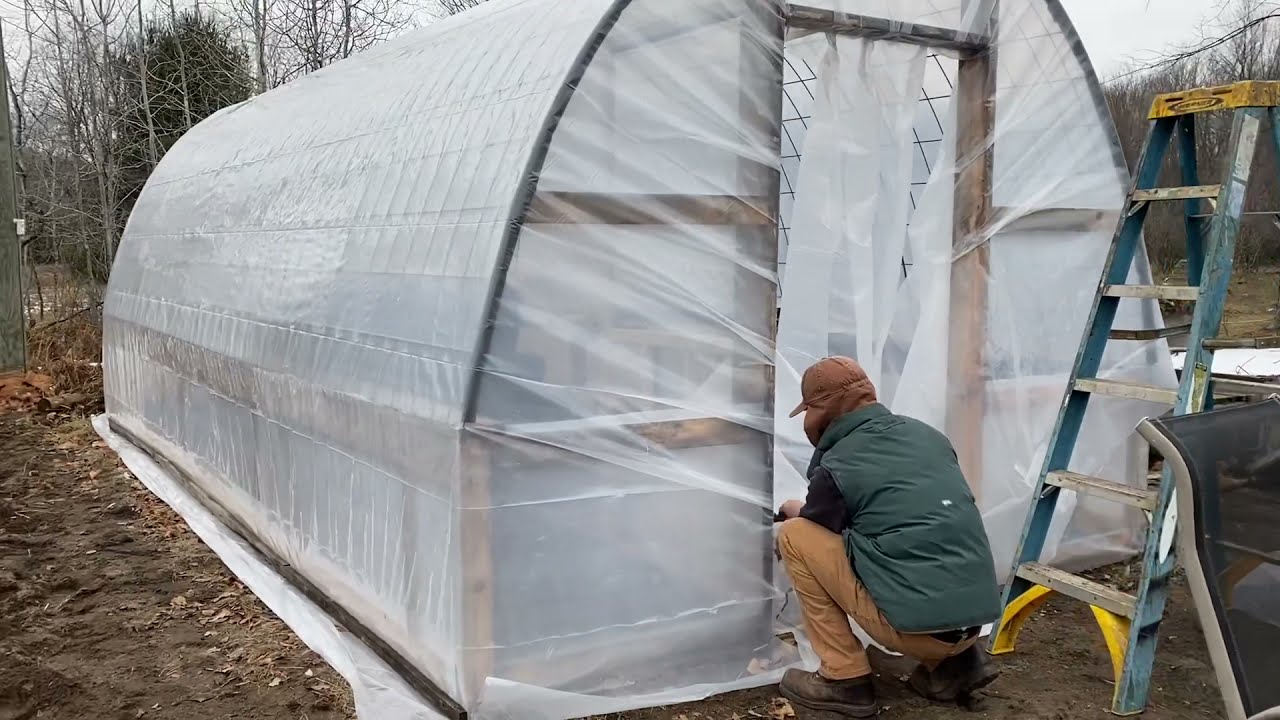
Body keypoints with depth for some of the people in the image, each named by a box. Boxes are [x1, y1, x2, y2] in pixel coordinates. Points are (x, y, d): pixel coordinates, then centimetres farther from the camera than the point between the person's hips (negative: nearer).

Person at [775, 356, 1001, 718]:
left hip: (914, 624, -7)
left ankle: (845, 679, 7)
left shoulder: (835, 468, -5)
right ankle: (954, 662, 15)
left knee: (794, 535, 4)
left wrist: (799, 512, 35)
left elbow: (819, 539, 11)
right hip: (975, 616, 7)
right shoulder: (928, 435, 13)